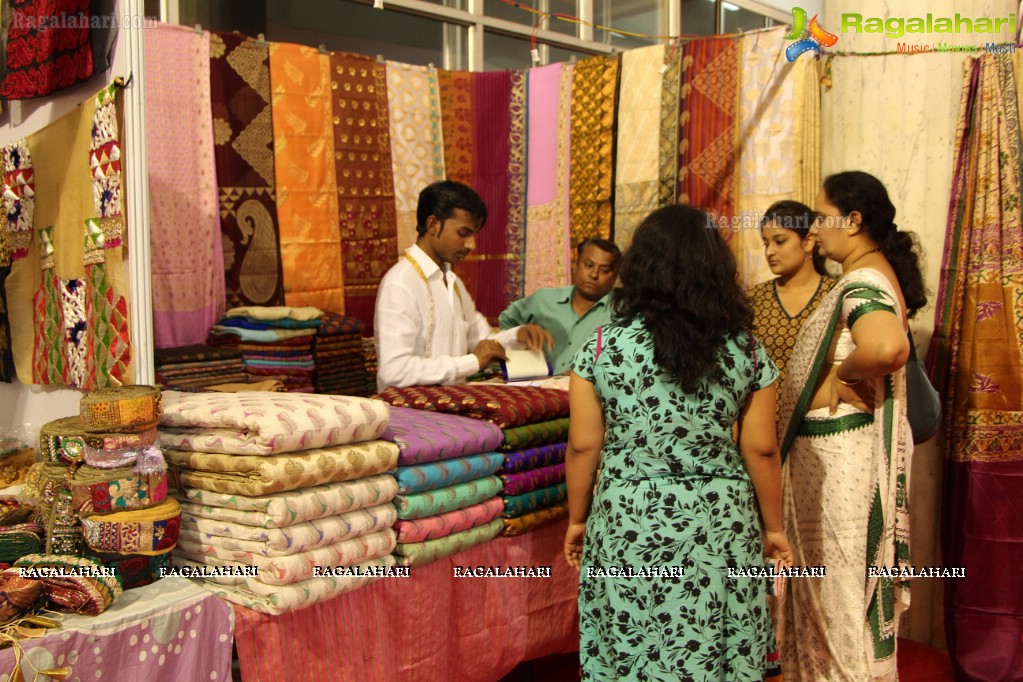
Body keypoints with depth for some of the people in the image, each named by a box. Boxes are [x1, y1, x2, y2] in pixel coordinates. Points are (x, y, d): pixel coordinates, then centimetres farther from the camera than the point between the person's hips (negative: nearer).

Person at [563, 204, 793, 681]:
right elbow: (761, 450, -1)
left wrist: (577, 519, 9)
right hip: (720, 525, 1)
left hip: (628, 526, -1)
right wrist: (773, 526, 12)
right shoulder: (745, 351, -4)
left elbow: (584, 446, -4)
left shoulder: (601, 347, -8)